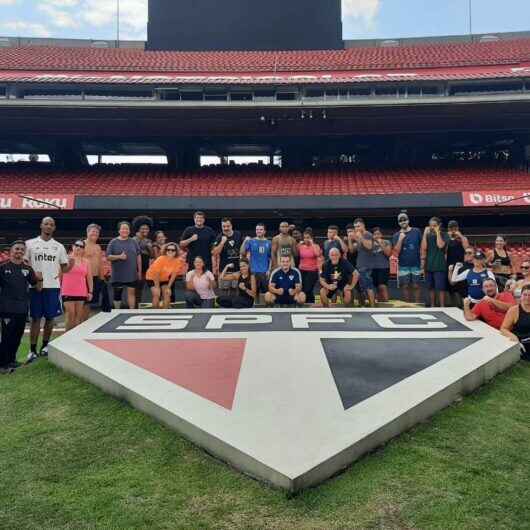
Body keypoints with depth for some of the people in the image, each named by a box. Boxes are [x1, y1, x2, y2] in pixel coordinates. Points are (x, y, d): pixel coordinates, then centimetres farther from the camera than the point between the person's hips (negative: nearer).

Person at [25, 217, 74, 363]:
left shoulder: (59, 247, 8)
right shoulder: (30, 244, 3)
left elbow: (64, 268, 9)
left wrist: (70, 265, -13)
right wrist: (33, 273, -14)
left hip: (53, 286, 2)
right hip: (35, 286, -1)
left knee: (50, 317, 6)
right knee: (35, 318, 1)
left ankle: (45, 346, 21)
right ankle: (32, 350, 7)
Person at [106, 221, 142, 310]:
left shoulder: (134, 242, 8)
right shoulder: (113, 242, 1)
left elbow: (138, 257, 9)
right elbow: (108, 257, -3)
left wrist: (139, 271, 5)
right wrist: (119, 256, -19)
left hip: (132, 274, 1)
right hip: (117, 275, -1)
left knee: (131, 292, 1)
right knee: (117, 294, 7)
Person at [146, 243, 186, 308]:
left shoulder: (177, 261, -19)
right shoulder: (161, 259, -31)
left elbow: (173, 275, -9)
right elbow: (156, 274, -25)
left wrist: (168, 287, -9)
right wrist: (157, 287, -20)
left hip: (164, 279, 4)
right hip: (152, 278, -4)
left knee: (167, 294, -7)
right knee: (156, 295, -18)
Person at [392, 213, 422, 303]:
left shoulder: (417, 231, 3)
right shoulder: (396, 235, 3)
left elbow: (422, 246, 6)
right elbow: (396, 251, -5)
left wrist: (423, 259, 2)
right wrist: (400, 239, -16)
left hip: (416, 264, 0)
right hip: (403, 265, 1)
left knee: (416, 286, 2)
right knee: (405, 286, 4)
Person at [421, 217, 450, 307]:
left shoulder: (444, 235, 0)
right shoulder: (428, 235, 9)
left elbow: (440, 245, -18)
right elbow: (423, 248, -3)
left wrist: (437, 232, -11)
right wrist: (425, 233, -6)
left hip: (439, 266, -4)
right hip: (429, 265, 4)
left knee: (440, 288, -5)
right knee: (431, 287, 11)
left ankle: (442, 306, 1)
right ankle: (432, 306, 21)